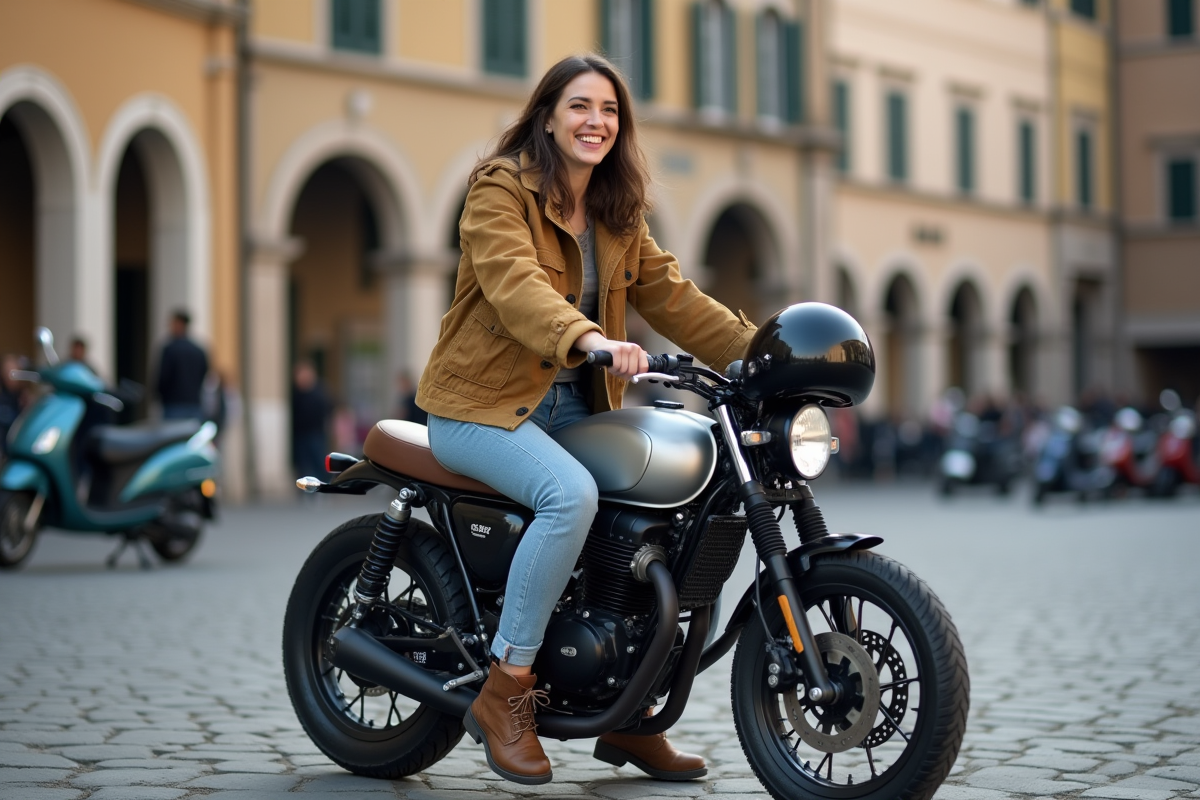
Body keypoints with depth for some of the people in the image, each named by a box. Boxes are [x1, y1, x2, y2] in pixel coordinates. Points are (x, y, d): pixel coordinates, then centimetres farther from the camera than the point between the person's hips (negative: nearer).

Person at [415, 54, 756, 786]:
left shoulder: (618, 216, 14)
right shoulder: (501, 189, -10)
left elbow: (671, 295, 9)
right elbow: (516, 286, -27)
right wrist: (589, 340, -45)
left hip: (575, 407, 7)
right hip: (484, 404, -7)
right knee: (571, 494, -33)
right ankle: (506, 691, -20)